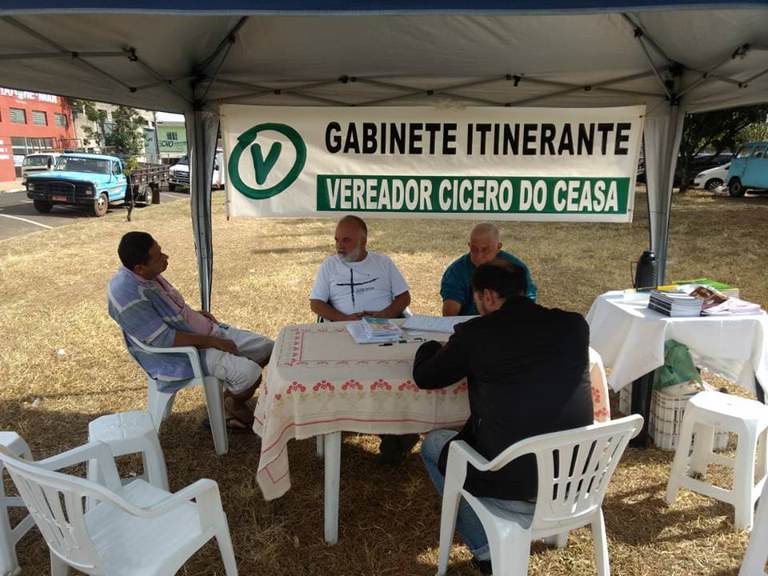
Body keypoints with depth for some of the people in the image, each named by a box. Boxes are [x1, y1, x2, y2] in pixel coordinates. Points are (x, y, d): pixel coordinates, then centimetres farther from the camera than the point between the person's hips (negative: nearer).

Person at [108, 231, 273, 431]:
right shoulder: (128, 294, -28)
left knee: (266, 347, 6)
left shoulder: (145, 274, 0)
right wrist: (213, 341, -20)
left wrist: (194, 313, 4)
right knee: (250, 374, -26)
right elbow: (163, 339, -27)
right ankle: (234, 405, 9)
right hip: (182, 352, -9)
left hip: (204, 331, 9)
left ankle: (231, 399, 21)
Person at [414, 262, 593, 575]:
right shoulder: (575, 325, 0)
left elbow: (423, 377, 4)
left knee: (433, 444, 21)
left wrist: (433, 347, 26)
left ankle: (488, 551, 20)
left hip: (516, 487, -5)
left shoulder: (475, 333, -10)